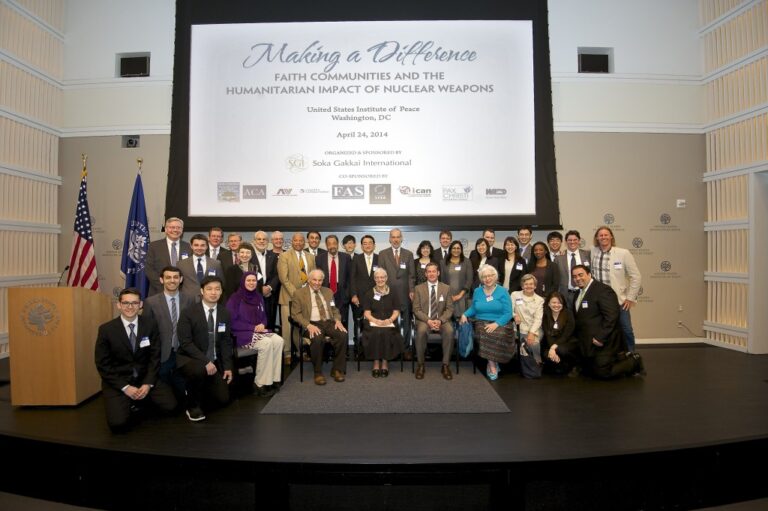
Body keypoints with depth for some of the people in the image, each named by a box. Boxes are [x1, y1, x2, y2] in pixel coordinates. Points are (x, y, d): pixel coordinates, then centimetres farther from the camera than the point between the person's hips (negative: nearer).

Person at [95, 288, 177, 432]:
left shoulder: (151, 325, -4)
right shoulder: (106, 329, -9)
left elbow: (155, 357, -1)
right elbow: (103, 365, -7)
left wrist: (148, 384, -13)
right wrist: (125, 387, -15)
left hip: (145, 377, 2)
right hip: (117, 381, -2)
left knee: (170, 406, -15)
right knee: (118, 423, -23)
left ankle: (139, 402, 14)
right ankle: (131, 406, 12)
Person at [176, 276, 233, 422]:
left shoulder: (225, 313, 1)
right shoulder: (188, 313, -14)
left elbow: (226, 342, 4)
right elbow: (185, 343, -19)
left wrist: (227, 367, -4)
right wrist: (205, 362, -27)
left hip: (214, 362, 5)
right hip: (190, 359, -4)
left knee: (223, 400, -1)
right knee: (199, 370, -38)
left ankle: (199, 389, 30)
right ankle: (193, 405, -10)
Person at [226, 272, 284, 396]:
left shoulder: (258, 297, 14)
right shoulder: (235, 298, -6)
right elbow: (232, 322, -10)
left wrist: (262, 324, -4)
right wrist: (253, 327, -14)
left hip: (258, 330, 6)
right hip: (241, 334, -6)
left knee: (278, 340, -24)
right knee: (266, 343, -32)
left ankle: (273, 379, -20)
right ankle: (261, 384, -22)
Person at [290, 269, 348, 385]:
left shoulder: (328, 292, 19)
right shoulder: (299, 293, 5)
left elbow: (335, 310, 20)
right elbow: (295, 314, -2)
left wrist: (338, 320, -2)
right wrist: (308, 325, -18)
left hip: (329, 322, 4)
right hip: (312, 324, -4)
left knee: (343, 335, -26)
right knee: (317, 339, -36)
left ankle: (337, 370, -11)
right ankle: (318, 372, -16)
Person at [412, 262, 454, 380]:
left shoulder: (446, 288, 7)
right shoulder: (418, 288, 5)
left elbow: (449, 309, 3)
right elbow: (416, 309, -1)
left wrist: (440, 320, -15)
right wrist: (428, 320, -17)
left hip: (442, 320, 1)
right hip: (424, 319, -1)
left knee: (449, 330, -32)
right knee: (421, 330, -35)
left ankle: (446, 365, -18)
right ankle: (420, 365, -18)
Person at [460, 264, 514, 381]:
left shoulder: (503, 292, 1)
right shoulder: (477, 291, 13)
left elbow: (508, 313, -6)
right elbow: (473, 309, 22)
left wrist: (496, 324, -21)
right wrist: (465, 314, 1)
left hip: (499, 324, -2)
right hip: (481, 323, 2)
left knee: (500, 334, -35)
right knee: (485, 334, -33)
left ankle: (491, 364, -13)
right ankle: (492, 364, -15)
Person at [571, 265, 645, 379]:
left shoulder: (603, 290, -15)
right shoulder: (579, 293, 12)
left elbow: (611, 317, -22)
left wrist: (600, 338, -23)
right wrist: (577, 337, 5)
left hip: (603, 342, -9)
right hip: (588, 343, 9)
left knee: (603, 373, -8)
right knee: (588, 371, 11)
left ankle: (634, 361, 14)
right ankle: (620, 358, 24)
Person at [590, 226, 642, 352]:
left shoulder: (623, 253, -5)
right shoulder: (593, 252, 2)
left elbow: (636, 277, -2)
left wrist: (630, 298, -3)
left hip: (619, 300, -2)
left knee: (627, 331, 3)